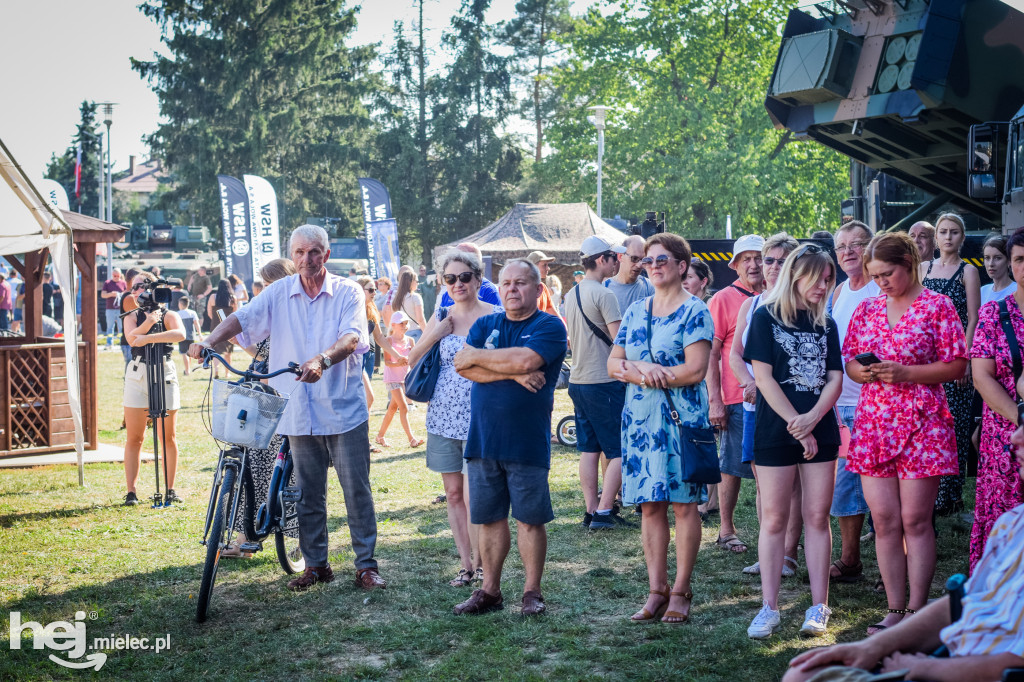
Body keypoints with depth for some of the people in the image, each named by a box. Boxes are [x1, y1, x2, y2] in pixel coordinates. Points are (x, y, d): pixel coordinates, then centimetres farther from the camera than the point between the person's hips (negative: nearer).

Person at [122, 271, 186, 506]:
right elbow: (131, 338, -10)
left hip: (165, 374, -2)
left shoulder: (169, 315, 2)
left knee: (168, 436, 2)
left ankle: (170, 490, 11)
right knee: (133, 438, -1)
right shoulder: (133, 316, 11)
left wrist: (148, 337, -25)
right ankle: (131, 492, 1)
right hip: (137, 375, 2)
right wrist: (149, 321, -22)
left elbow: (180, 334, -21)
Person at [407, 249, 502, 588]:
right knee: (453, 493, 8)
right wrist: (435, 334, -3)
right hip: (443, 416, 5)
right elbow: (413, 359, 12)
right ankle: (466, 564, 18)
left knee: (473, 496, -8)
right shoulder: (441, 317, 10)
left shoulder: (497, 315, -3)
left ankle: (480, 566, 7)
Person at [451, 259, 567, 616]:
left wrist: (478, 356, -6)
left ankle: (532, 592, 14)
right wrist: (513, 372, -14)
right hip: (483, 438, 4)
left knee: (530, 518, 3)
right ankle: (490, 590, 20)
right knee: (490, 517, 10)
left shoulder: (549, 326, -1)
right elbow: (464, 367, -3)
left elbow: (526, 359, -20)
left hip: (528, 442, -4)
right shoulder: (484, 325, 13)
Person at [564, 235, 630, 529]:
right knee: (619, 451, -2)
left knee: (589, 450, 10)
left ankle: (590, 511, 11)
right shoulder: (604, 295, -14)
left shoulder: (571, 295, 13)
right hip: (604, 383, -8)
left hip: (578, 381, 8)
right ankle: (603, 512, -5)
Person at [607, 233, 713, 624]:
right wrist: (642, 372, -10)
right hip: (640, 417, 5)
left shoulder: (695, 311, -4)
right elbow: (614, 364, 12)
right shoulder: (635, 312, 15)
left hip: (681, 416, -5)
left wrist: (637, 369, -9)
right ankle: (656, 591, 11)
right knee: (650, 505, 5)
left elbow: (695, 370, -14)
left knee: (683, 504, -2)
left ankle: (680, 592, 6)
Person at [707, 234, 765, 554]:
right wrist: (715, 400, -11)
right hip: (737, 398, -4)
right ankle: (726, 529, 13)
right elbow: (711, 354, -5)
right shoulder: (723, 300, -2)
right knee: (733, 467, 3)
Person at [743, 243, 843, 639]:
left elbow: (835, 379, 5)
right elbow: (763, 377, -7)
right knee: (774, 518, 0)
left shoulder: (826, 324, 12)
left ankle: (818, 607, 9)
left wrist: (811, 419, -13)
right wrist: (797, 426, -10)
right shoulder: (766, 317, 0)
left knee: (817, 517, 4)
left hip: (821, 431, 3)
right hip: (775, 430, -3)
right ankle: (769, 607, 7)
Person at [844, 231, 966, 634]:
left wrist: (906, 373, -16)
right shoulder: (867, 309, 13)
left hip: (921, 423, -4)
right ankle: (895, 611, 12)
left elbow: (957, 367, -5)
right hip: (873, 423, 4)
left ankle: (917, 612, 6)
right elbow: (849, 362, 17)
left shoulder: (937, 307, -2)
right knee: (884, 521, 4)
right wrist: (863, 371, -6)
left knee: (915, 521, -2)